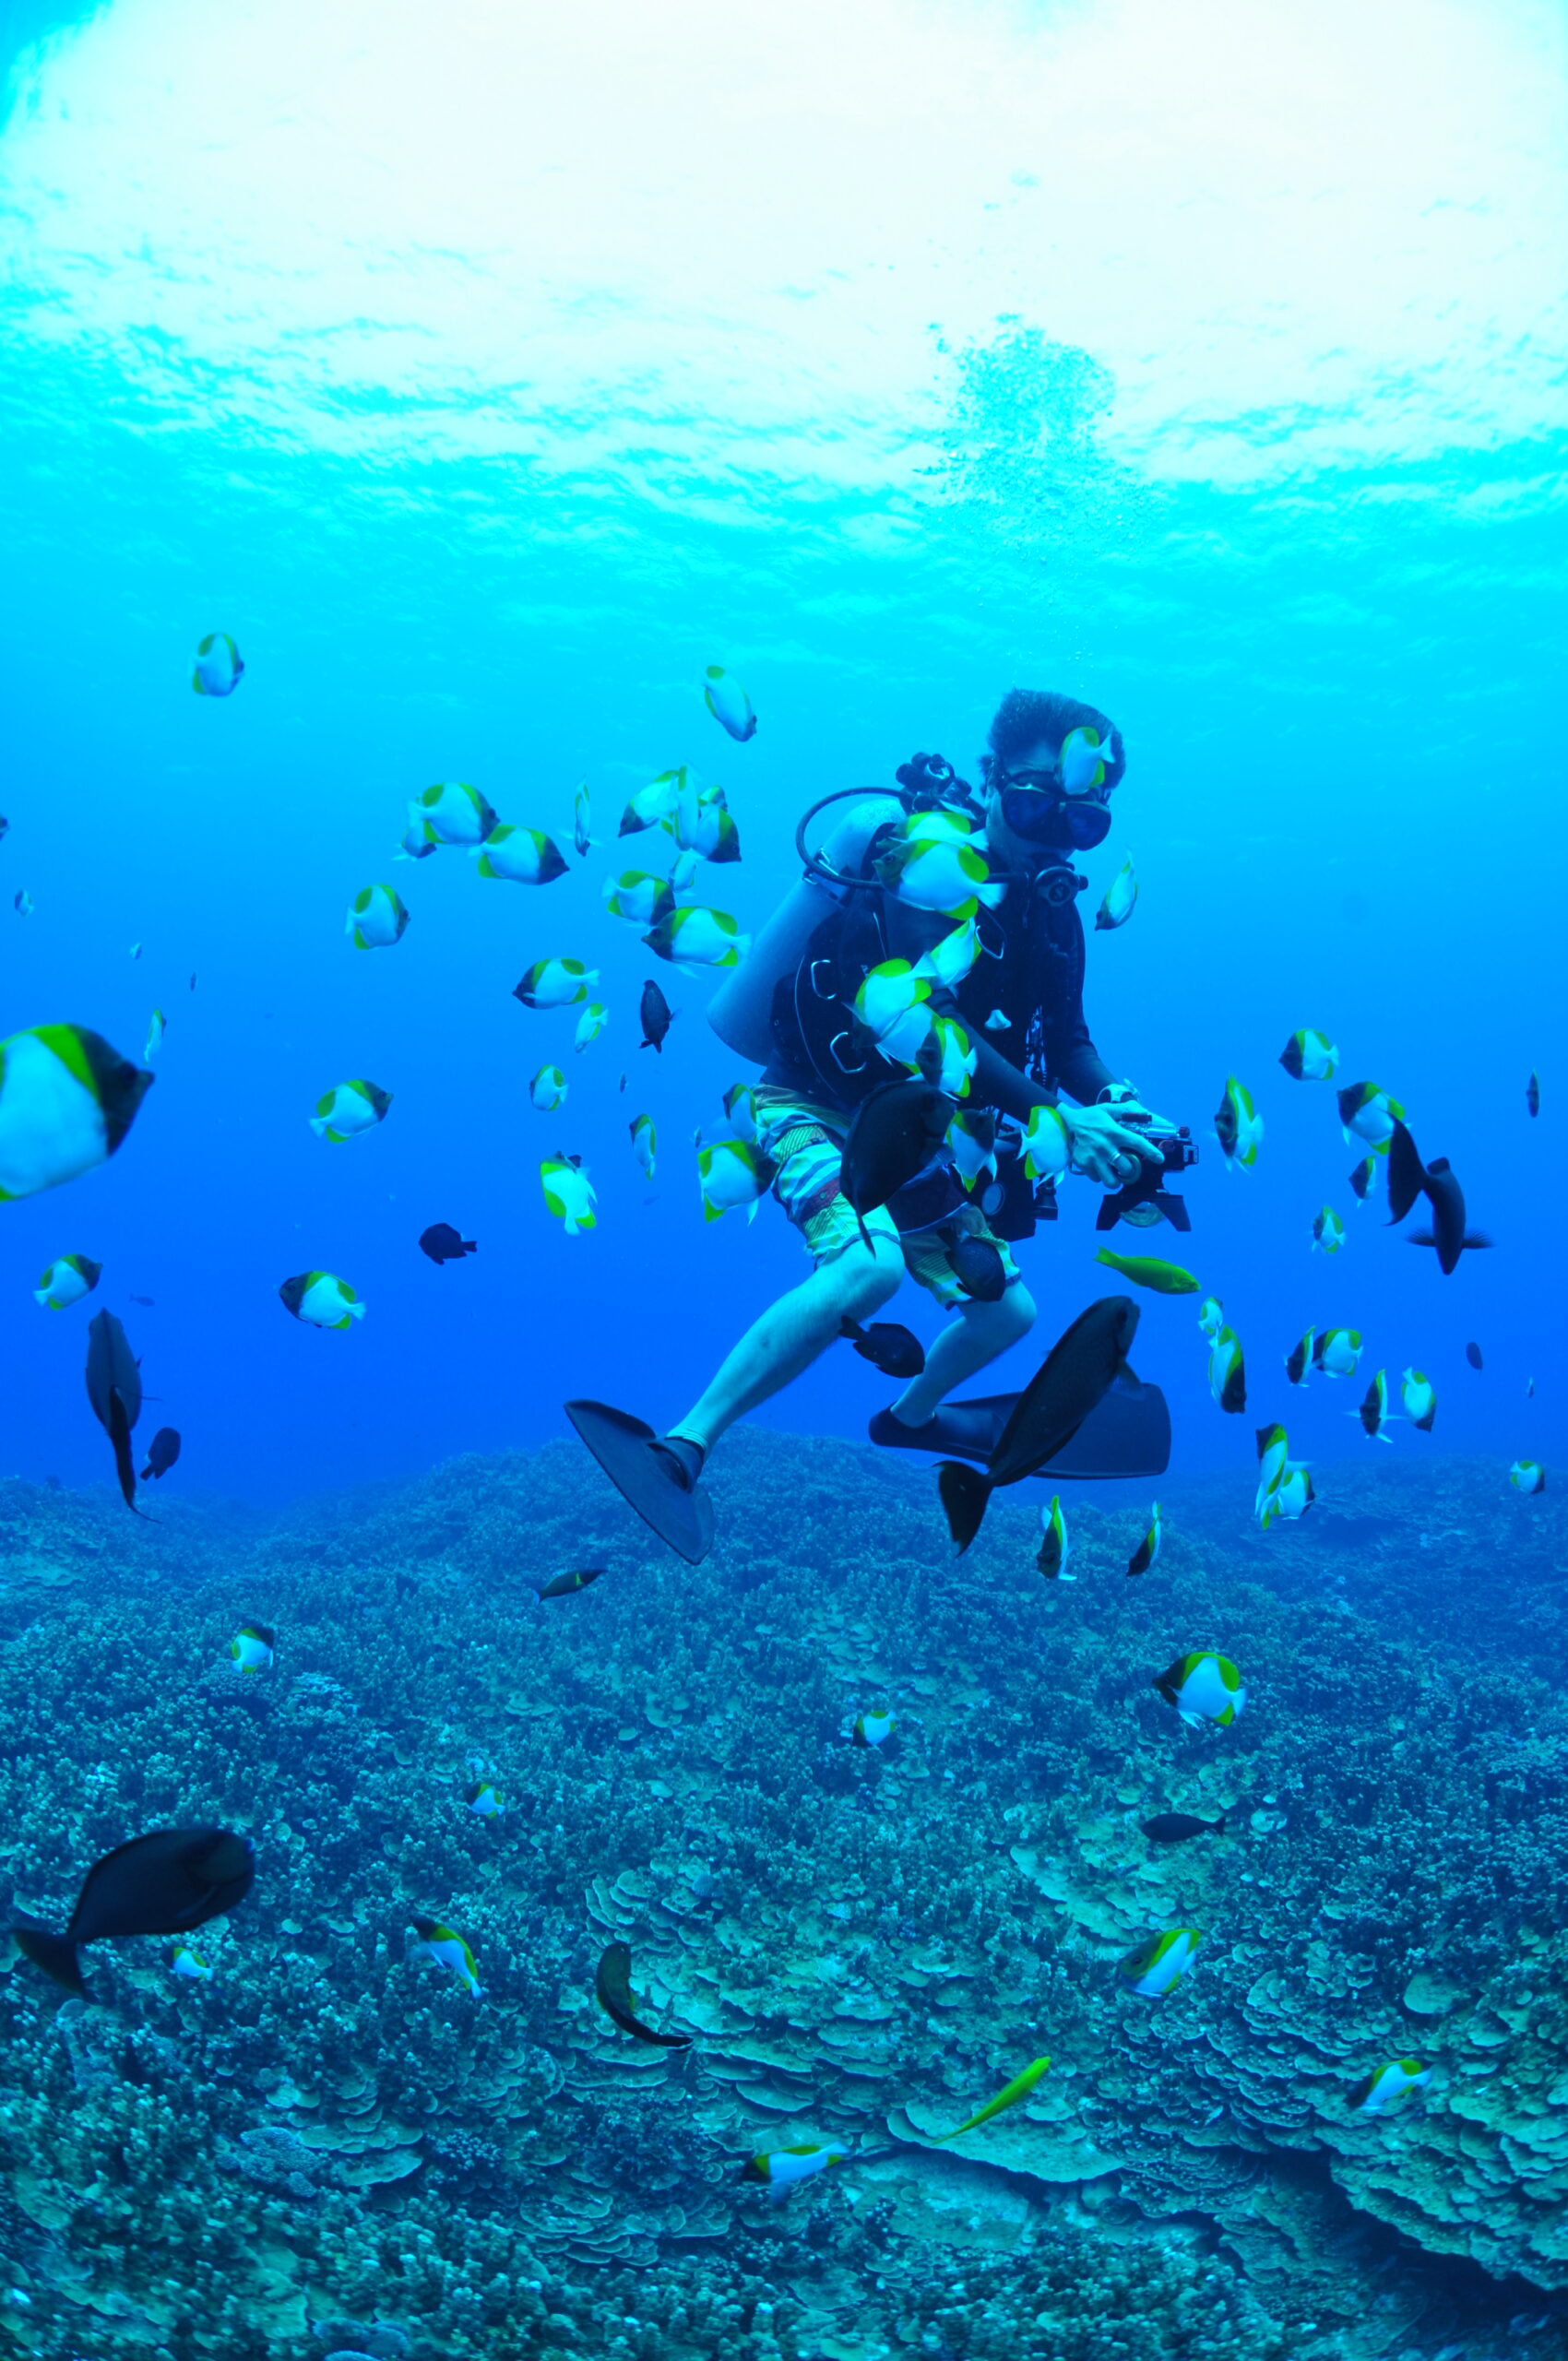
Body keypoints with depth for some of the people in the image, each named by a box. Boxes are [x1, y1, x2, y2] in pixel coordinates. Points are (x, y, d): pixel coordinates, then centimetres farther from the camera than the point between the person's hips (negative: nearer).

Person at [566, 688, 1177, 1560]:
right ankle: (686, 1446, -34)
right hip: (817, 1106, -8)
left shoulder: (1050, 907, 3)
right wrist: (1056, 1119, -35)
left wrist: (1116, 1103, -14)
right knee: (871, 1264, -36)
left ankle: (911, 1416, 45)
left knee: (1009, 1311, 14)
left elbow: (1068, 1039, 8)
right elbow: (925, 1022, -32)